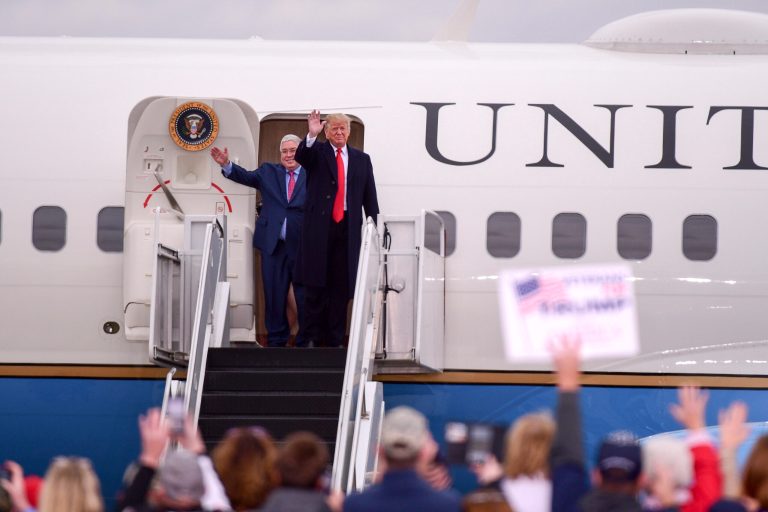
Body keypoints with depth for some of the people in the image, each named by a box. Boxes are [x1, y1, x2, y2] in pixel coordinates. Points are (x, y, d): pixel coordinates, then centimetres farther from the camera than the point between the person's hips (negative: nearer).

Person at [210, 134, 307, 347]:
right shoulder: (268, 172, 12)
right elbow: (246, 176, -1)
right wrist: (226, 164, -18)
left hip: (303, 246, -2)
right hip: (274, 245, 3)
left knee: (304, 297, 2)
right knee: (274, 296, 8)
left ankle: (306, 342, 11)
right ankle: (276, 341, 17)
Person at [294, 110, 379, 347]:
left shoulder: (361, 159, 13)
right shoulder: (317, 152, 7)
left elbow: (369, 196, 11)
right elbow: (301, 156, -16)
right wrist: (311, 135, -34)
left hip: (348, 227, 2)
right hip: (319, 225, -2)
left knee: (342, 285, 3)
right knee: (316, 284, 1)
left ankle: (335, 340, 8)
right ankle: (313, 337, 5)